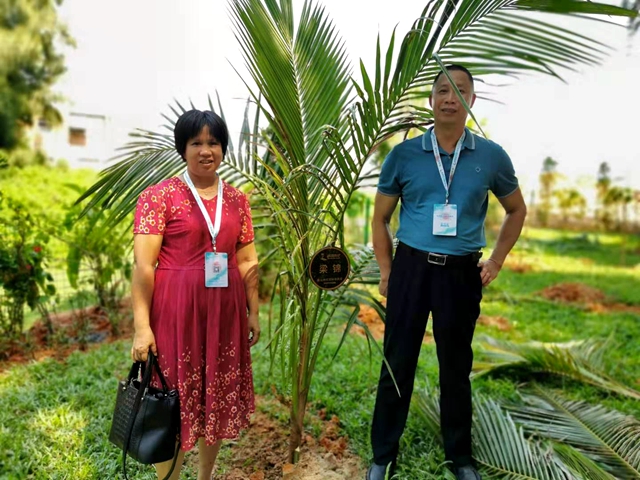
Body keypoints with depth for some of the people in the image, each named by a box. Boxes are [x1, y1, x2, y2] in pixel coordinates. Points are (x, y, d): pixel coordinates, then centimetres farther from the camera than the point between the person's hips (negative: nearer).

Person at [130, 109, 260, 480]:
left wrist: (253, 312, 9)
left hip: (225, 311, 5)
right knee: (176, 401, 7)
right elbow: (144, 266, -10)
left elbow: (248, 261, 11)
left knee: (218, 398, 16)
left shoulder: (237, 199, 8)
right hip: (176, 311, -4)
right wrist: (142, 326, -14)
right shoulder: (159, 196, -6)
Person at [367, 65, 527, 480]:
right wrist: (386, 270, 0)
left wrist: (497, 261, 6)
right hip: (411, 267, 0)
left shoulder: (491, 156, 1)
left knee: (457, 366, 14)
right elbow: (380, 218, 7)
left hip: (462, 273, 1)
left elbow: (517, 210, 15)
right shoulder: (404, 155, -1)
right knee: (398, 363, 8)